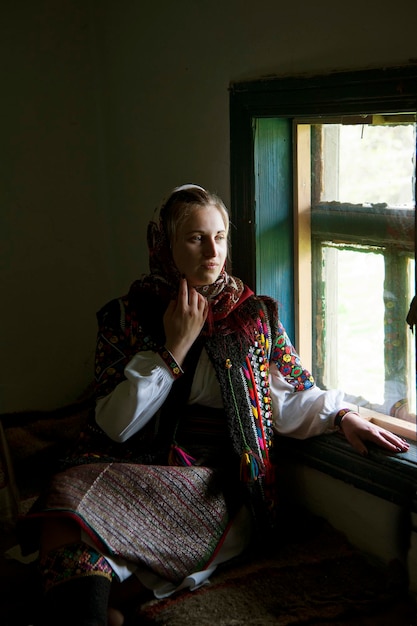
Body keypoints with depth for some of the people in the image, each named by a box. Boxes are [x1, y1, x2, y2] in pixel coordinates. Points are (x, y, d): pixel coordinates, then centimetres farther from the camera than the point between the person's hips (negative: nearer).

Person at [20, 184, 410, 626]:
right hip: (133, 465, 2)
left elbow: (291, 399, 15)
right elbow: (115, 424, 0)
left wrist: (341, 416, -5)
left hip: (218, 484, -2)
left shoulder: (256, 315, 11)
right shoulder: (127, 315, 9)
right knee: (71, 492, -32)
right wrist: (174, 348, -5)